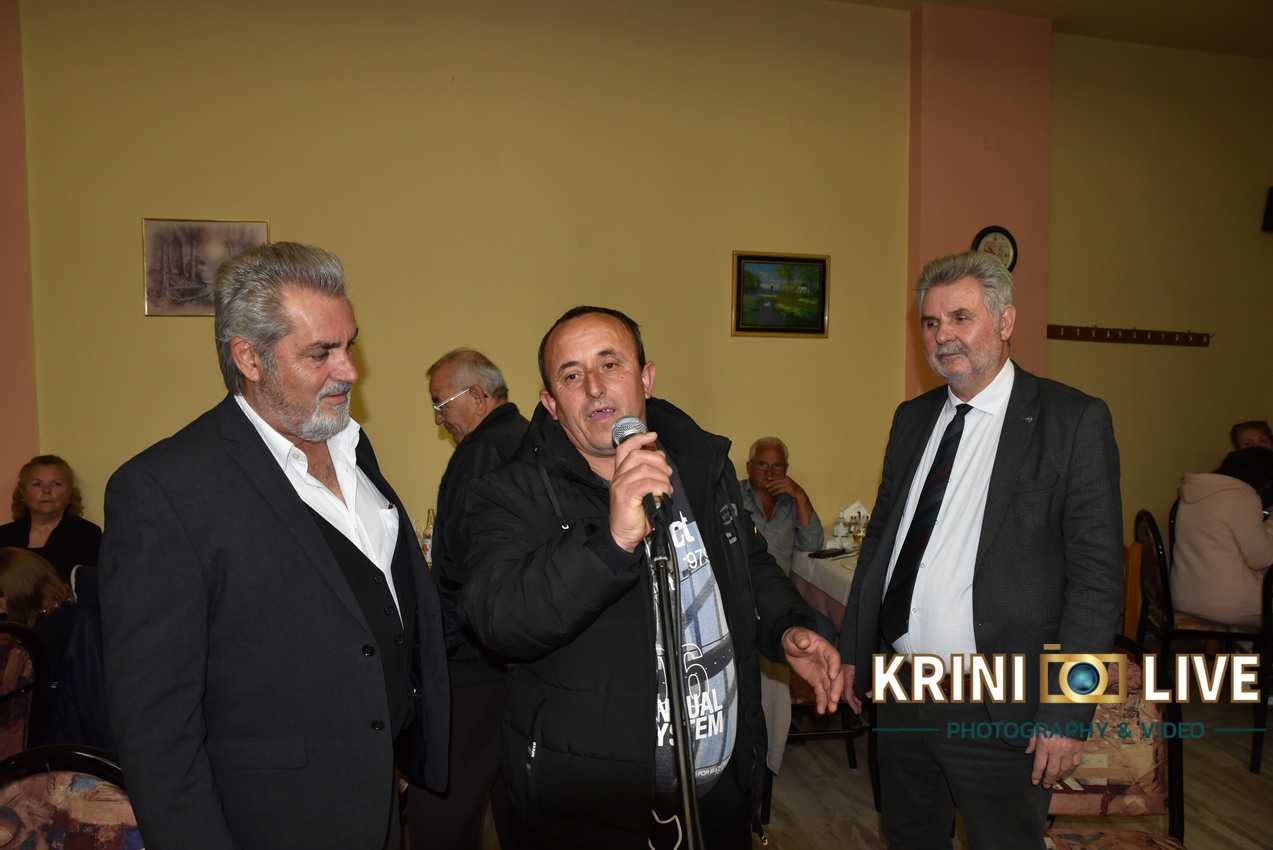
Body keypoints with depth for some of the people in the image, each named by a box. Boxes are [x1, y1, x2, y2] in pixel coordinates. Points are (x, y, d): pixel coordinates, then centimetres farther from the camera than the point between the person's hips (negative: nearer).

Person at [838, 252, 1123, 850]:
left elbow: (1097, 574, -12)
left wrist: (1068, 712, -15)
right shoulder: (911, 419, 8)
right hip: (899, 689, 6)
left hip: (1000, 706, -5)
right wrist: (854, 649, 12)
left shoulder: (1073, 421, -9)